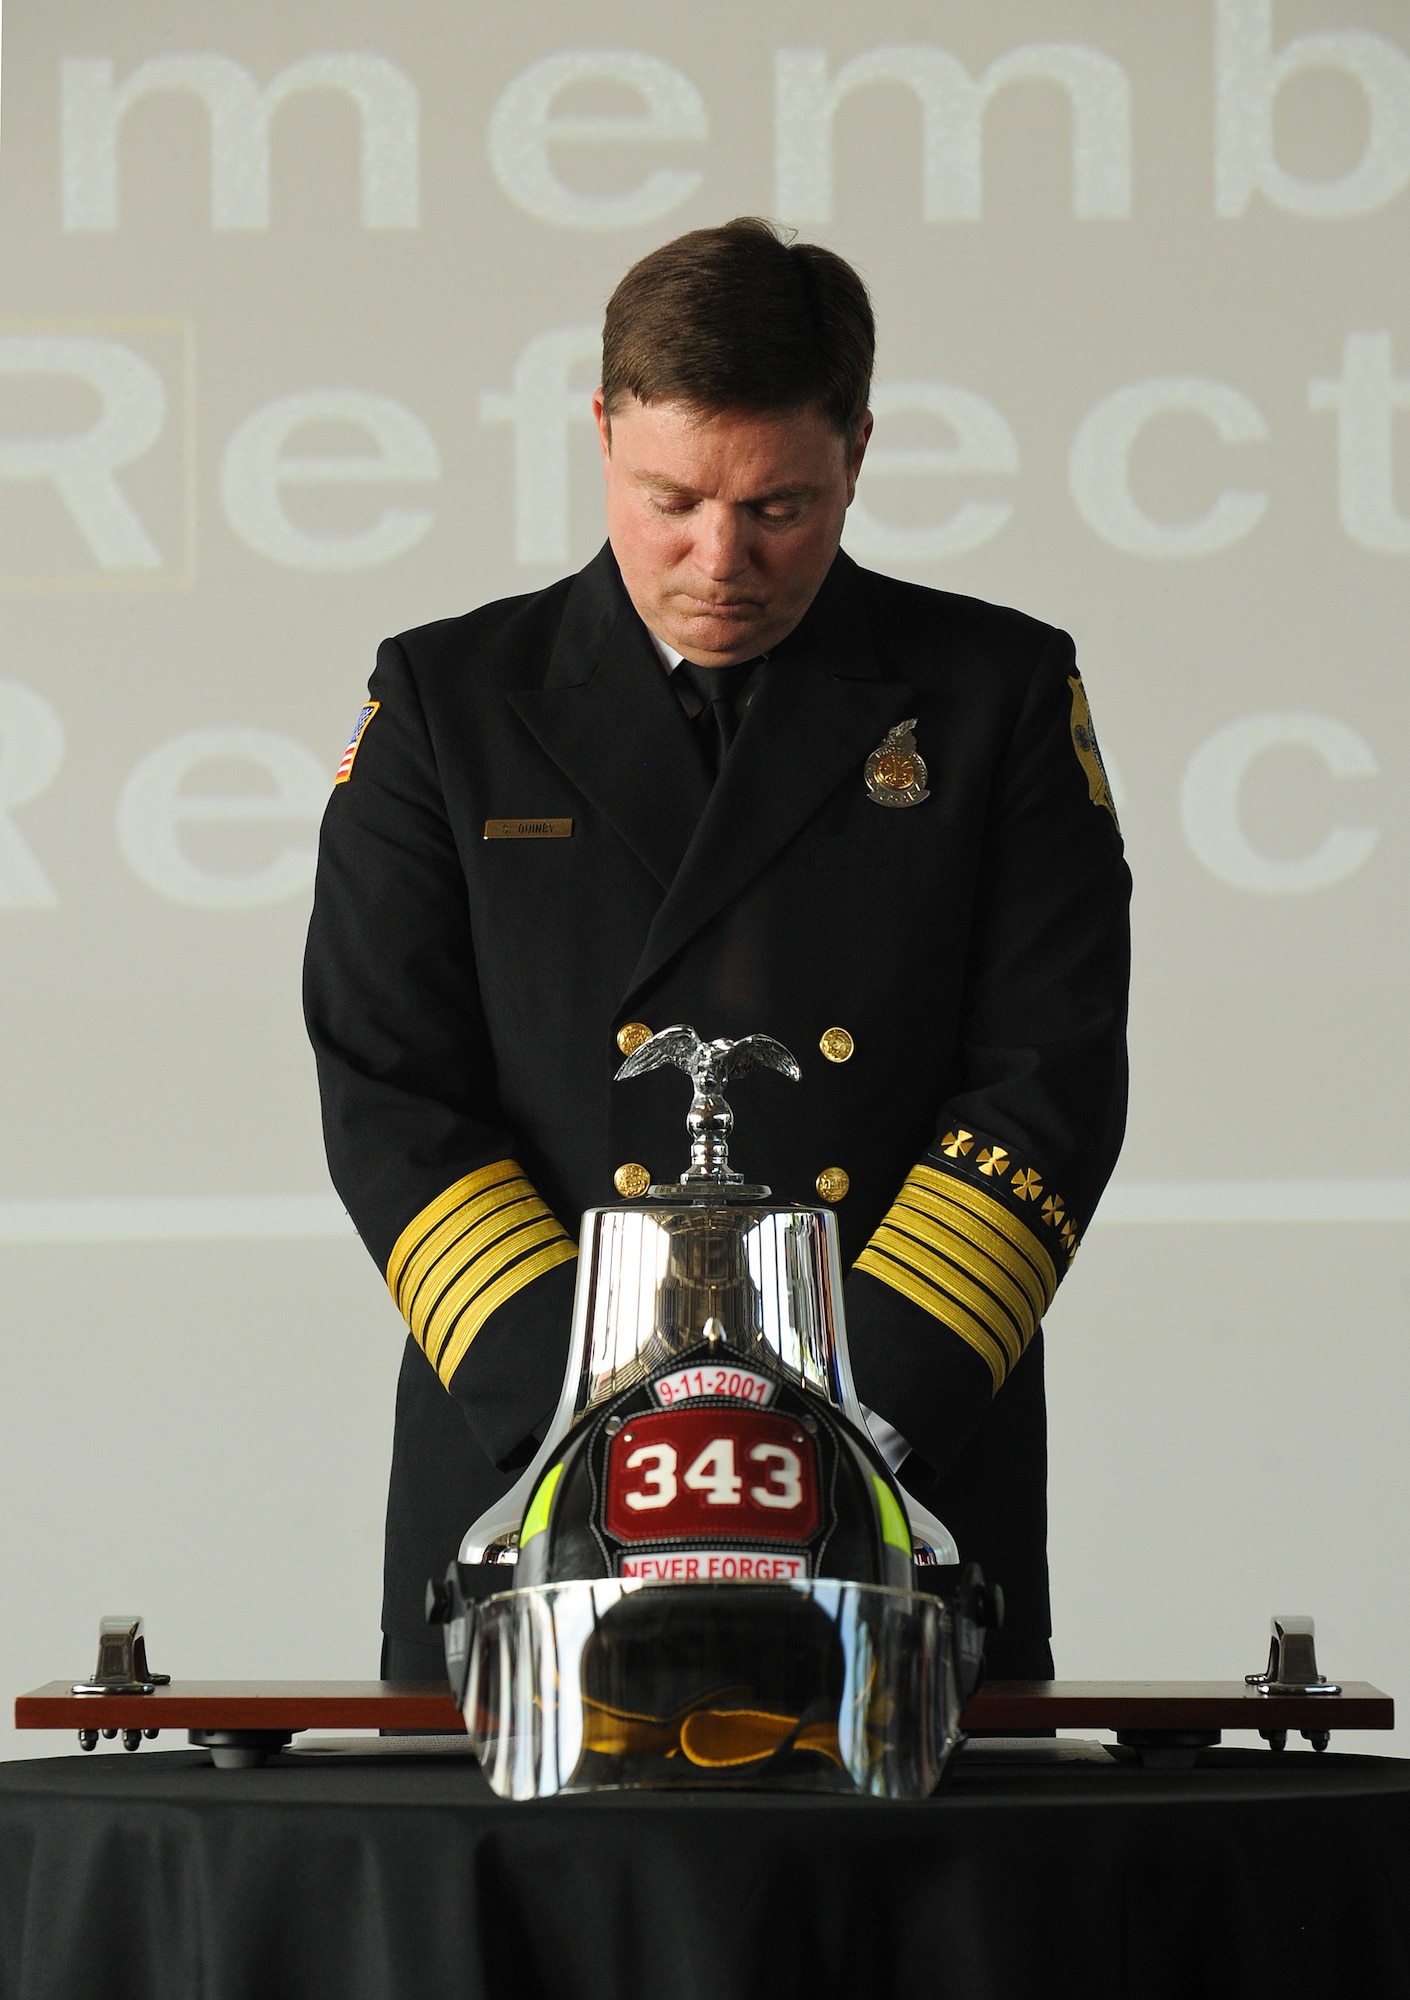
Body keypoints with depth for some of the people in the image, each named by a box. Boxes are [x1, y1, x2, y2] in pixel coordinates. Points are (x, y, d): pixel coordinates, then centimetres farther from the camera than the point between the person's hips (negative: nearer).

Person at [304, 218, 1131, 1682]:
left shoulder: (999, 694, 7)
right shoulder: (447, 700, 8)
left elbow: (1052, 1081, 0)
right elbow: (389, 1102, 1)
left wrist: (868, 1401, -12)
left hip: (915, 1465, 0)